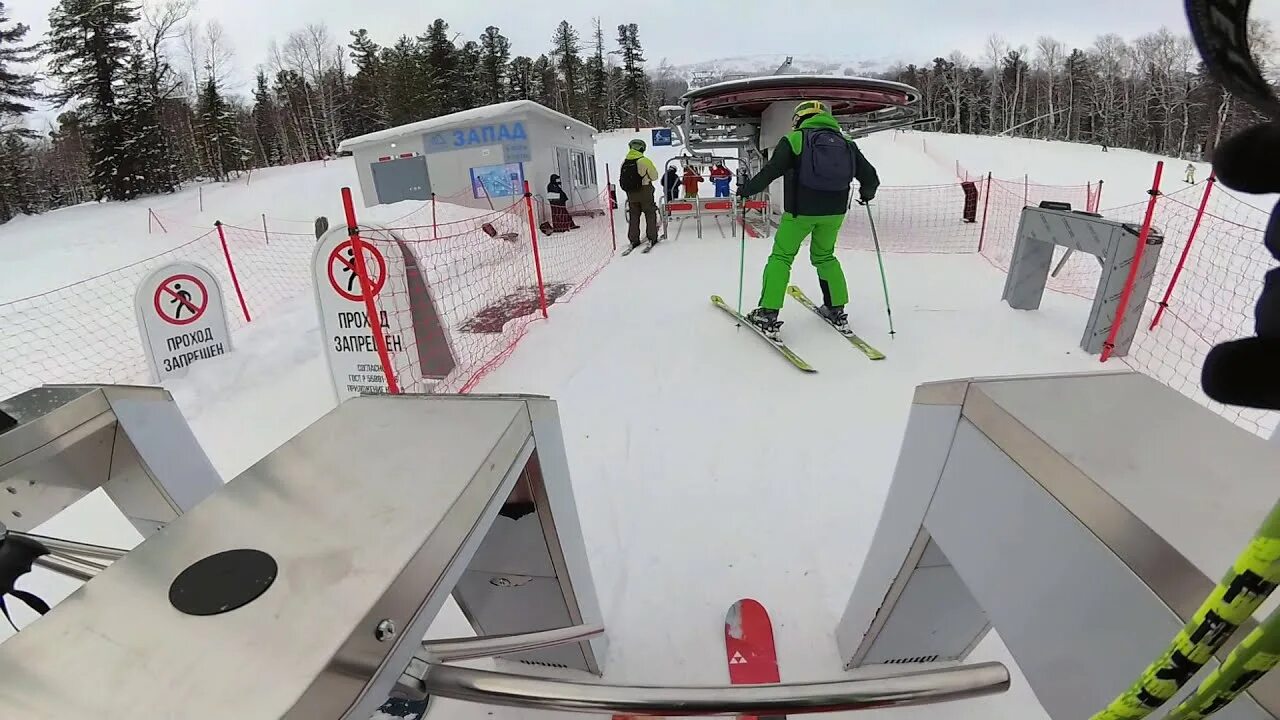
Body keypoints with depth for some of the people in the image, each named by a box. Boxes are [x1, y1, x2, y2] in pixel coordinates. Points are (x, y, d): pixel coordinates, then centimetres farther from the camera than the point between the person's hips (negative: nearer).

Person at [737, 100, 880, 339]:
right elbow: (870, 178, 10)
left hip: (801, 211, -4)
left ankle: (768, 315, -1)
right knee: (825, 257, 23)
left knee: (781, 257, 6)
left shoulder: (795, 139, -1)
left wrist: (747, 189, 3)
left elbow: (771, 171, -11)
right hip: (834, 212, 4)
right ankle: (837, 311, 24)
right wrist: (867, 194, 31)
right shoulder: (846, 143, 11)